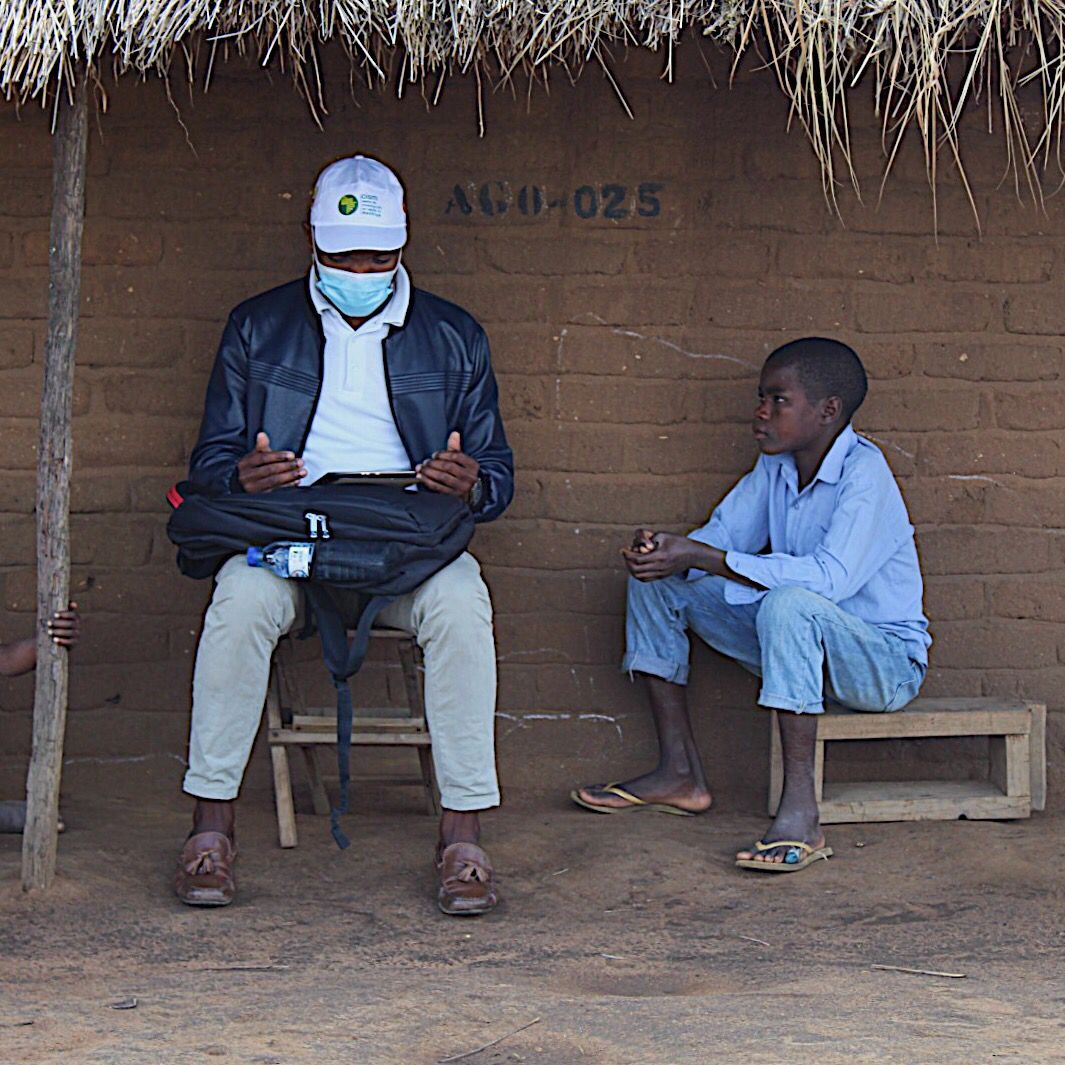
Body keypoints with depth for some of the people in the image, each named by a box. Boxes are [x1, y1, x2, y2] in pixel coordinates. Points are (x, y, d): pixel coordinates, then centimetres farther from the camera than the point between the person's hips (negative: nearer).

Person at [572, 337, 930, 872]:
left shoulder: (864, 473, -22)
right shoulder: (776, 466, 2)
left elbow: (830, 577, -35)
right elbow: (721, 537, 7)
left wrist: (705, 558, -36)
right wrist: (664, 548, -19)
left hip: (886, 659, -8)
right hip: (804, 645, 8)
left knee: (790, 603, -40)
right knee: (657, 582, 4)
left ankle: (800, 814, -40)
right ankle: (680, 774, 5)